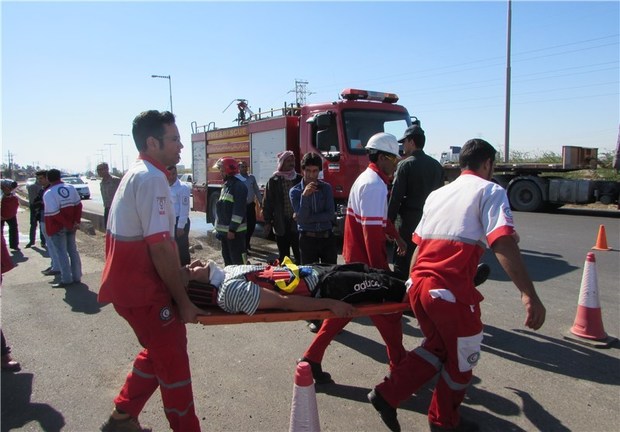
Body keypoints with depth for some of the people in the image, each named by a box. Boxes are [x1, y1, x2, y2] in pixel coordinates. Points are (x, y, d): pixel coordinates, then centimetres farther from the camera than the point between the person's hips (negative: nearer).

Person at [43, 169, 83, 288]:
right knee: (73, 250, 13)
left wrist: (69, 224, -14)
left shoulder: (48, 193, -14)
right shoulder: (70, 188, 3)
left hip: (57, 227, -5)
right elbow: (78, 205, 0)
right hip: (70, 226, 6)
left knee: (61, 253, 1)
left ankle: (66, 279, 3)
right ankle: (77, 277, 18)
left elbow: (55, 214, -20)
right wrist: (76, 222, -4)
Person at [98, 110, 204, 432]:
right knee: (173, 361, 3)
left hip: (130, 284, 10)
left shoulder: (137, 174, 13)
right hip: (143, 290, -10)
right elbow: (159, 247, -23)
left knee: (158, 353, 23)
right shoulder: (152, 178, -19)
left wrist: (180, 272, 14)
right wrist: (183, 301, -16)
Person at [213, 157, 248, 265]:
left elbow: (239, 210, -20)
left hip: (235, 231, -9)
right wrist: (218, 228, 17)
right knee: (227, 259, 17)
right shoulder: (225, 186, 15)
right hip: (224, 230, 10)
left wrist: (232, 229, -22)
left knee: (238, 261, -6)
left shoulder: (239, 186, -14)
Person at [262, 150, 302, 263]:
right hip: (281, 224, 0)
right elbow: (267, 202, 1)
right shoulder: (273, 181, 1)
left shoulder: (299, 179, 5)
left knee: (299, 255, 1)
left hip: (297, 222, 1)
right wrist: (267, 222, -2)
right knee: (283, 256, 11)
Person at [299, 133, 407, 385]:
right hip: (365, 262, -10)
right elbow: (372, 232, -25)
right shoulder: (375, 185, -19)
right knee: (388, 310, 5)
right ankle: (399, 367, 21)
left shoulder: (368, 179, 14)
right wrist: (381, 272, -24)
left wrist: (396, 236, 26)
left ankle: (312, 359, 19)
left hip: (355, 259, 10)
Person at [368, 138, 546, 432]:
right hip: (451, 290, -7)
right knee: (461, 359, 17)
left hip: (418, 285, 7)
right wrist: (529, 294, -19)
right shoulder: (490, 191, 1)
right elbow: (503, 244, -15)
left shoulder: (437, 194, 21)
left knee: (437, 346, 26)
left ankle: (387, 394, 20)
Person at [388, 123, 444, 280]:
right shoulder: (437, 165, 8)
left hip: (410, 220, -6)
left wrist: (389, 221, -6)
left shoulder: (405, 165, -9)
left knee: (402, 263, 1)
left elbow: (396, 196, -12)